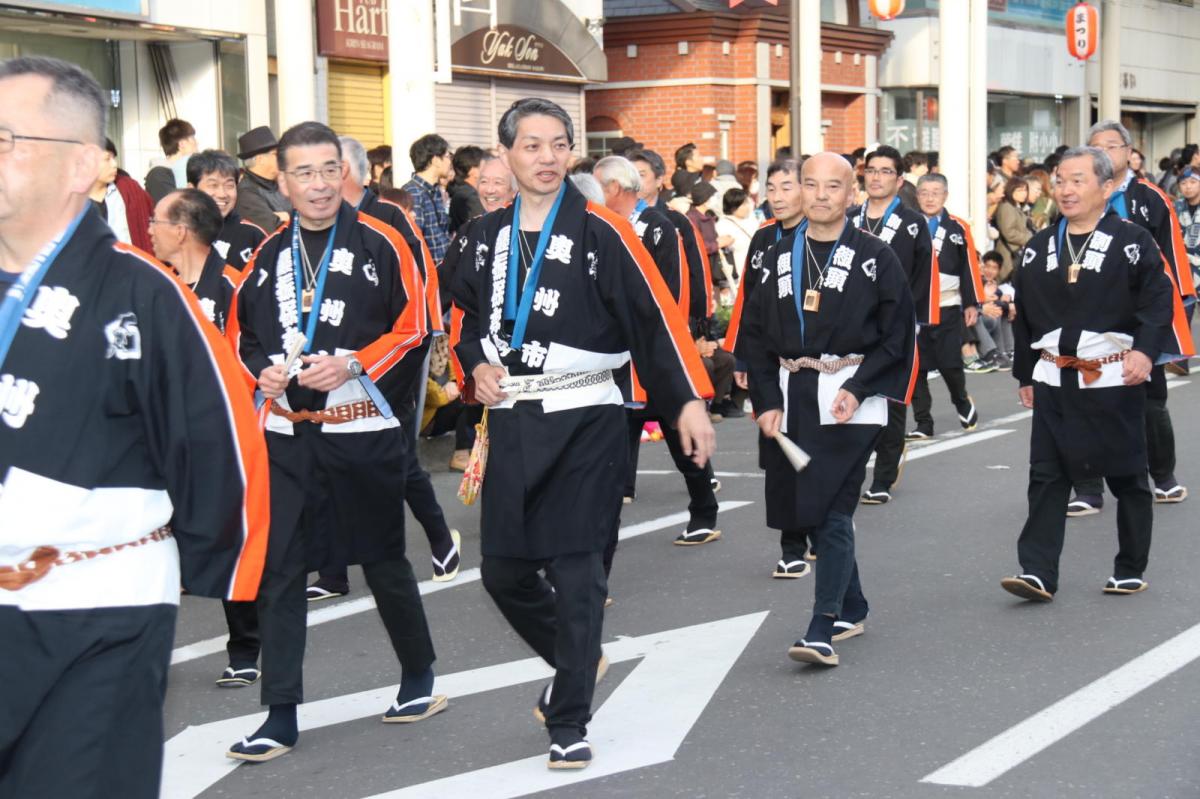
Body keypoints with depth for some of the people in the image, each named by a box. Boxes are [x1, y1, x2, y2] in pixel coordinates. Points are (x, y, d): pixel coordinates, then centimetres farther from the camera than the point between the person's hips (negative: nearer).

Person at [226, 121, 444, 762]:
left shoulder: (381, 245, -5)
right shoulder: (268, 254, 6)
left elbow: (414, 330, -6)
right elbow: (242, 336, 14)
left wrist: (353, 365, -18)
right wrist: (263, 371, -6)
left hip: (364, 432, -3)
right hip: (287, 437, 3)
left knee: (384, 561, 12)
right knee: (279, 570, 0)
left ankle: (418, 677, 34)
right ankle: (281, 716, 6)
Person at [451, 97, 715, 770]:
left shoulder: (600, 231, -8)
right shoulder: (487, 236, 8)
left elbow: (656, 315, -10)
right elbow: (468, 313, 22)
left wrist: (689, 400, -16)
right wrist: (477, 363, 2)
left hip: (586, 419, -5)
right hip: (512, 419, 5)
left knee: (575, 573, -4)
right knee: (504, 570, 8)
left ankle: (570, 724, 7)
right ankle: (577, 661, 35)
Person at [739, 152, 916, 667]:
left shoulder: (876, 258, -1)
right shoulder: (779, 258, 10)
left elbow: (897, 336, -2)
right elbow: (755, 335, 11)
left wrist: (858, 389, -13)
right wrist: (766, 402, 1)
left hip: (848, 399, -5)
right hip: (791, 398, 5)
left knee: (832, 512, -12)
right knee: (806, 510, 11)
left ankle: (823, 630, -11)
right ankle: (851, 608, 29)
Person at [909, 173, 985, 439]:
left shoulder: (959, 228, 3)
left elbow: (969, 267, 6)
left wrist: (972, 304, 3)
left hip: (948, 308, 0)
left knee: (950, 364, -1)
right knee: (916, 367, 1)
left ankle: (963, 402, 30)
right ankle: (923, 424, 9)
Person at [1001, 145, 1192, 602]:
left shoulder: (1132, 242, -5)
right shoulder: (1039, 248, 9)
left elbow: (1160, 301, -9)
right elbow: (1024, 315, 14)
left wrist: (1145, 350, -22)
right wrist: (1025, 374, 14)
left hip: (1114, 380, -4)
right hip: (1054, 380, 4)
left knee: (1127, 477, 7)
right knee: (1047, 477, -2)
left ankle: (1131, 570, 19)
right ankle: (1038, 573, -3)